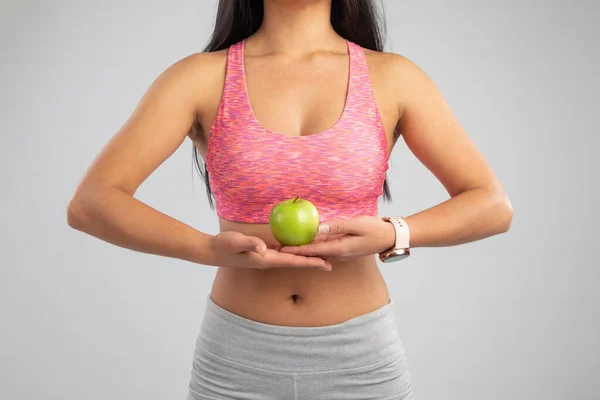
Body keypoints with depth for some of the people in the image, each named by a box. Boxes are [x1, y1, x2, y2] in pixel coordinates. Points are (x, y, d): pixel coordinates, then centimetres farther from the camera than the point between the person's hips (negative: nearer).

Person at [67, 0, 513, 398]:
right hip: (237, 359, 0)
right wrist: (209, 249, -28)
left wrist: (393, 236, -21)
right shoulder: (201, 78, -5)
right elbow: (89, 205, -12)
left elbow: (494, 207, -3)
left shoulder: (393, 78, -3)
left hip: (362, 357, 1)